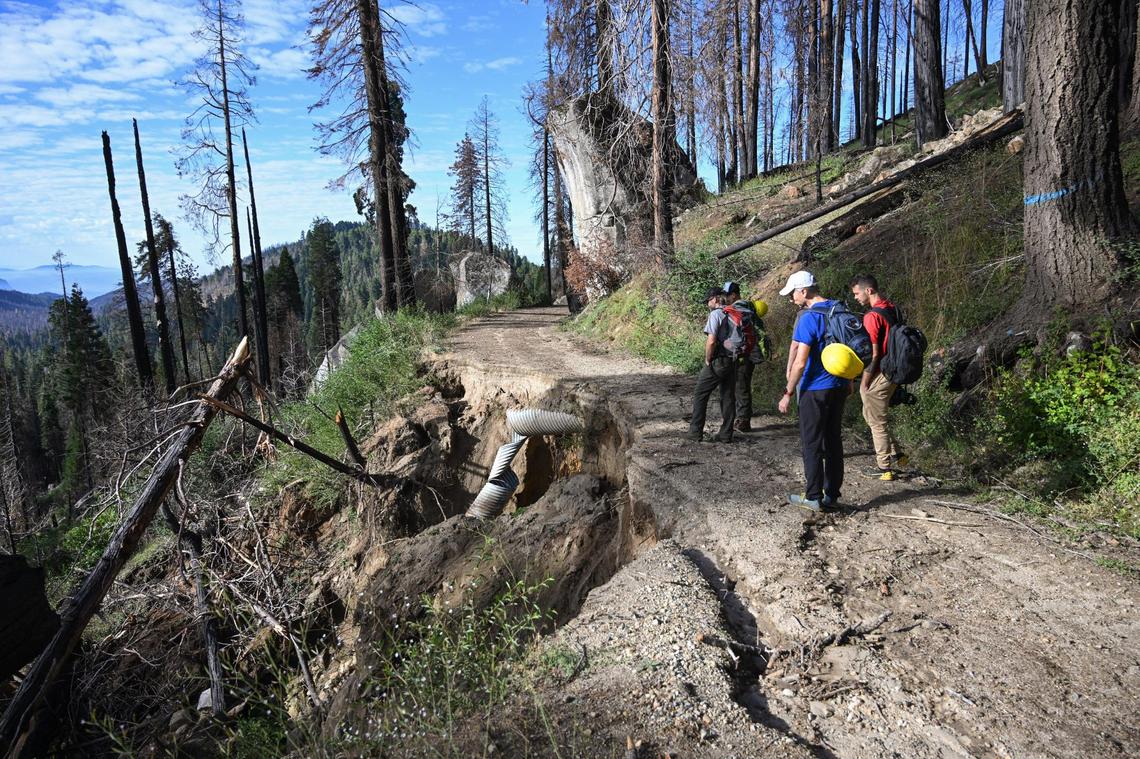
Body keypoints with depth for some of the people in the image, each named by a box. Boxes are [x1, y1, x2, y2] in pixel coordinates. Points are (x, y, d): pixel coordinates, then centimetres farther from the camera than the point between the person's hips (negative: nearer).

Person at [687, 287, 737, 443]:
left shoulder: (715, 314, -12)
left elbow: (711, 341, -21)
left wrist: (708, 360, -8)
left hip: (717, 362, -7)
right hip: (733, 361, 7)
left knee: (700, 395, 5)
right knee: (728, 398, 12)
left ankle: (695, 432, 6)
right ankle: (726, 434, 16)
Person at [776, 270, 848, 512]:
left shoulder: (809, 318, -17)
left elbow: (800, 362, -20)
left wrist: (788, 394, -13)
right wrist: (848, 380, 25)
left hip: (816, 390, -8)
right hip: (840, 386, 8)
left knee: (812, 444, 2)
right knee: (834, 440, 13)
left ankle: (813, 497, 9)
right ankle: (832, 495, 20)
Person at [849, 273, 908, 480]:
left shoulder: (872, 316, -21)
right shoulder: (893, 309, 7)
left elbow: (873, 355, -21)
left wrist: (864, 382, -13)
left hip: (879, 376, -9)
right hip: (893, 372, 9)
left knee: (877, 422, 5)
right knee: (871, 414, 24)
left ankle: (883, 467, 15)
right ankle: (895, 453, 29)